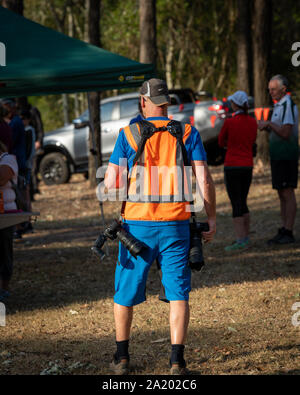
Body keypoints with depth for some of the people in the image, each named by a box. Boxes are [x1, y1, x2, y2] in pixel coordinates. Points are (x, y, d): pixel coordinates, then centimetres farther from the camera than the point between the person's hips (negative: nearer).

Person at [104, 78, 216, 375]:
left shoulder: (128, 134, -1)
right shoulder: (188, 133, 2)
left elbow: (110, 184, -3)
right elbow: (204, 180, -4)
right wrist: (211, 218, 4)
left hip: (137, 224, 0)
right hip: (175, 225, 0)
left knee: (126, 290, 14)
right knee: (178, 294, 6)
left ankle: (122, 357, 22)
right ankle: (177, 361, -1)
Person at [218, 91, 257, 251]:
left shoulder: (229, 122, -12)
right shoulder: (253, 122, 3)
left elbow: (221, 143, 2)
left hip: (232, 167, -6)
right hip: (248, 166, 6)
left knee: (236, 204, -5)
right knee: (243, 203, 16)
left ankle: (240, 241, -8)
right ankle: (246, 238, 18)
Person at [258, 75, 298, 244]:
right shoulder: (278, 106, 17)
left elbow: (285, 133, -21)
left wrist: (269, 124, -12)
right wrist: (266, 127, 7)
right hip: (278, 156, 10)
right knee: (282, 194, 10)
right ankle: (284, 231, 12)